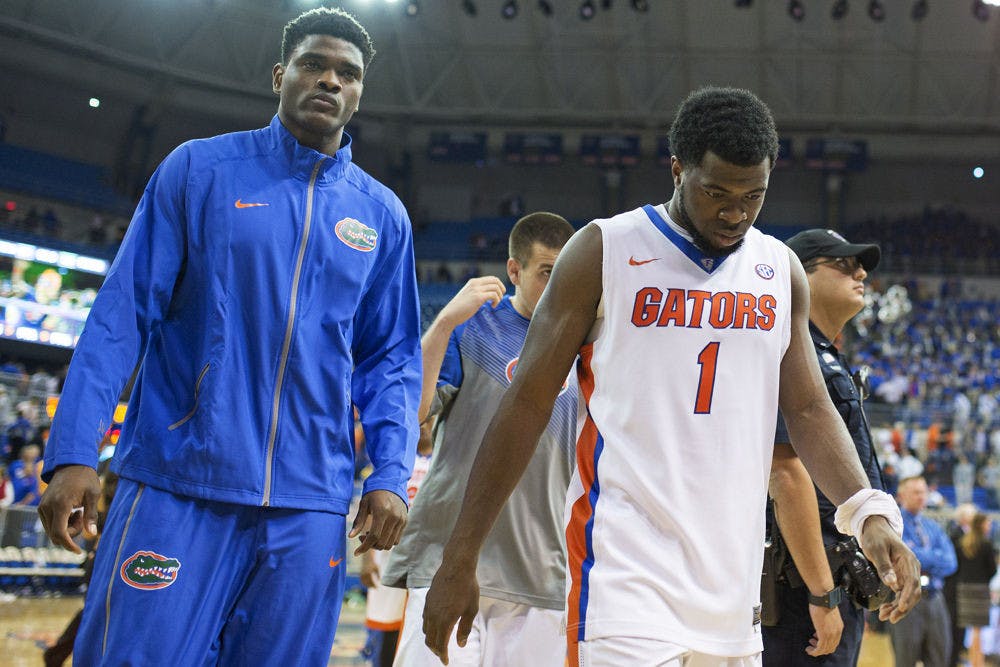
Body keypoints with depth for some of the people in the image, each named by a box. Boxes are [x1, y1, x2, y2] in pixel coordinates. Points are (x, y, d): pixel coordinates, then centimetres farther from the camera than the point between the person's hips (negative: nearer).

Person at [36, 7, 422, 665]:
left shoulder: (383, 214, 11)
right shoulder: (199, 168, 4)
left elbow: (391, 358, 14)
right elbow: (124, 311, 1)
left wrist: (390, 476, 0)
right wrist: (74, 453, -8)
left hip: (310, 505, 3)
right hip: (177, 484, -2)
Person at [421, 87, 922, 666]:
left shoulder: (780, 270, 10)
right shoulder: (604, 251, -4)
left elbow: (809, 410, 12)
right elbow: (528, 405, -3)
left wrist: (868, 512, -7)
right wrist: (459, 561, -6)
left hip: (731, 578, 5)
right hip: (625, 570, -5)